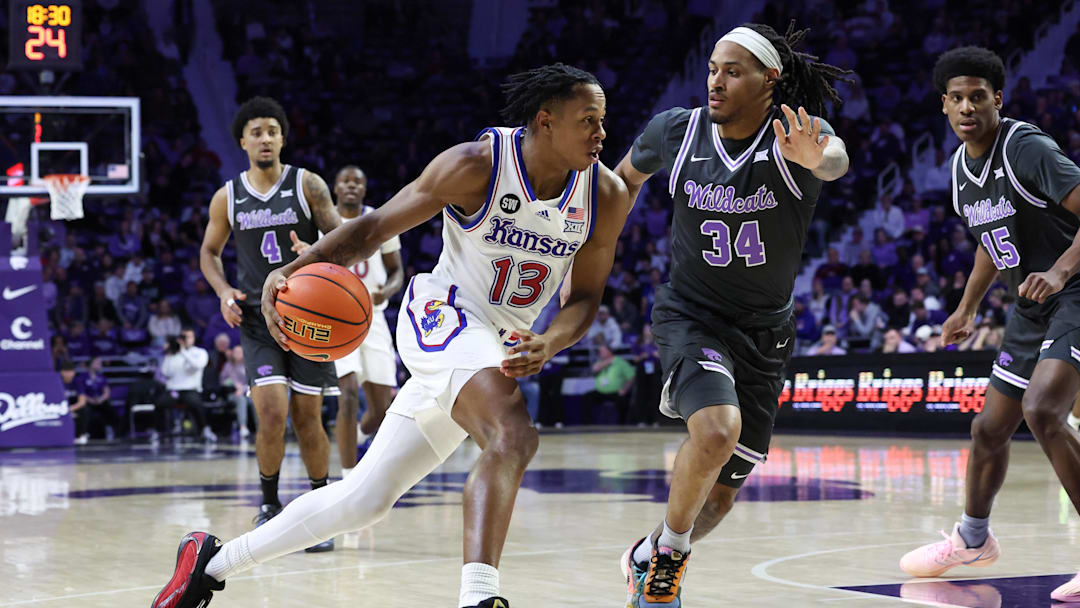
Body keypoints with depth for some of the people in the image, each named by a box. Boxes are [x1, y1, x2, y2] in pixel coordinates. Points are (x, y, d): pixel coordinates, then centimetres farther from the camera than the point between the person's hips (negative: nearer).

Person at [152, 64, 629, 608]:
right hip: (443, 314, -5)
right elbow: (376, 226, -11)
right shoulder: (475, 165, -18)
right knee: (513, 436, -35)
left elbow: (586, 297, 3)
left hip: (499, 350, 5)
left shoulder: (606, 196, -7)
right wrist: (293, 270, -25)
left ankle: (212, 562, 18)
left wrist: (550, 344, -19)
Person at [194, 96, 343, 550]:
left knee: (307, 418, 0)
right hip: (257, 318, 1)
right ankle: (270, 505, 5)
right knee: (272, 413, -15)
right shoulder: (227, 197, 3)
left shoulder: (308, 186, -2)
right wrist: (224, 292, -4)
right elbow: (210, 251, 16)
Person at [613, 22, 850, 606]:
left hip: (765, 332, 1)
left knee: (719, 496, 8)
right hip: (691, 316, -1)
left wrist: (816, 158, -65)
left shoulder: (795, 136, -16)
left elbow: (836, 158, -41)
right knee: (717, 430, -31)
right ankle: (670, 550, -6)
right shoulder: (675, 131, -9)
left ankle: (649, 558, 38)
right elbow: (625, 179, 12)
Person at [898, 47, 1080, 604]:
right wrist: (967, 308, 25)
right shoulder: (962, 165, 8)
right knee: (990, 428, 15)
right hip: (1032, 307, 9)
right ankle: (972, 538, 39)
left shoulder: (1026, 148, -19)